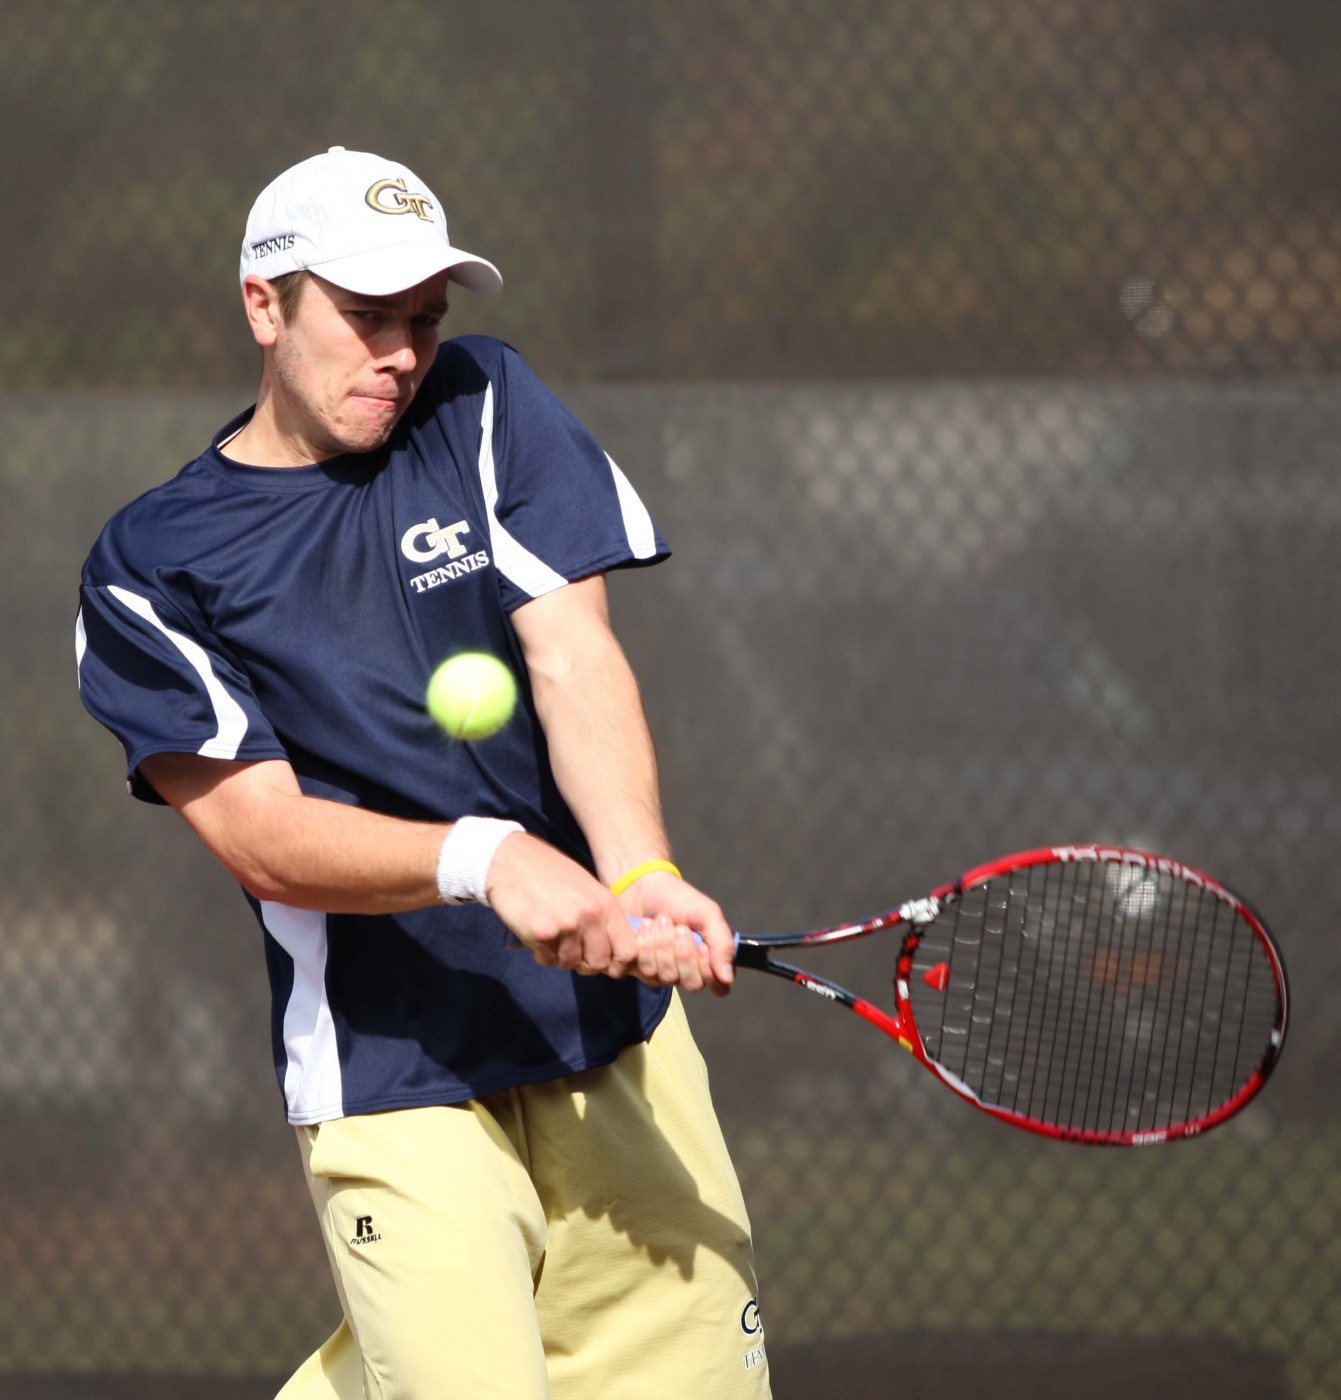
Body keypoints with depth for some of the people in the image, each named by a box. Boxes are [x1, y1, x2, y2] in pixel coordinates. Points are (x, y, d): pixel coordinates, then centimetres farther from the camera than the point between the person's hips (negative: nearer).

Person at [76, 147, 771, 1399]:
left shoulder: (485, 409, 6)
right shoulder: (149, 569, -2)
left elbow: (573, 657, -6)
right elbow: (260, 836, -12)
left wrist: (637, 875, -25)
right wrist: (481, 859, -29)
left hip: (609, 1018, 4)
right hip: (393, 1077, -4)